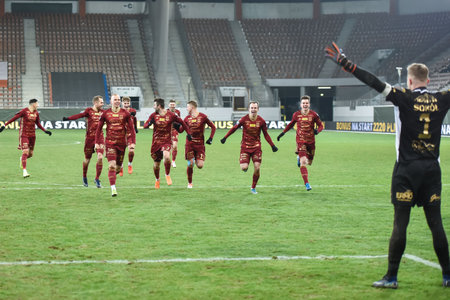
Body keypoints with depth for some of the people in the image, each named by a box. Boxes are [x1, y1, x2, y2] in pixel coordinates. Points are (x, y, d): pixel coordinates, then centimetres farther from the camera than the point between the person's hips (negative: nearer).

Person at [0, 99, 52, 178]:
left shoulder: (36, 113, 7)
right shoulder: (24, 111, -11)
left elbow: (38, 124, 20)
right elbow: (14, 118, -11)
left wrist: (45, 131, 15)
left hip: (32, 135, 6)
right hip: (24, 134, -6)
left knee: (30, 154, 9)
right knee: (25, 152, -16)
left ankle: (22, 159, 43)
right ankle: (24, 171, -14)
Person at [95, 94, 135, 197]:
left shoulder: (125, 113, 2)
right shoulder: (105, 113, 1)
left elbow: (131, 128, 4)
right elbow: (99, 128, 7)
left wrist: (132, 142, -4)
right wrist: (97, 142, 3)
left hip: (122, 143, 2)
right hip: (110, 143, -2)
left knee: (118, 167, 9)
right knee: (112, 165, -13)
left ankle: (113, 174, 44)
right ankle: (113, 189, -12)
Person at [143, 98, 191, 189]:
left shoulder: (171, 115, -6)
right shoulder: (153, 115, 1)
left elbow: (182, 123, 6)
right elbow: (145, 125, -5)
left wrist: (188, 133, 1)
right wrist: (149, 123, -28)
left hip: (167, 141, -3)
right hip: (156, 142, 3)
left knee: (166, 156, -30)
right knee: (156, 164, 7)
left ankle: (167, 175, -5)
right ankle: (157, 180, 35)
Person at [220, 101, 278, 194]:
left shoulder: (261, 121, -4)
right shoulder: (244, 119, -9)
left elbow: (266, 135, 7)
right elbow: (234, 128, 3)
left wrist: (272, 145, 2)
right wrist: (225, 137, -2)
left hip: (256, 147, 1)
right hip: (245, 146, -1)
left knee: (257, 167, -7)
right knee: (244, 168, -14)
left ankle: (253, 188, 12)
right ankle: (245, 165, 27)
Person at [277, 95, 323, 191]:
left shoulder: (313, 114, -3)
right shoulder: (296, 114, 0)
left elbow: (320, 125, 2)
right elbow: (291, 124, 18)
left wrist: (317, 130, -20)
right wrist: (283, 133, 16)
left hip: (311, 141, 2)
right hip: (300, 141, -2)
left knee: (309, 162, 13)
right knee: (303, 162, -17)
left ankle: (299, 158, 47)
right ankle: (306, 183, -16)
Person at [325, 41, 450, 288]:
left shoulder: (405, 98, -8)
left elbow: (375, 83, -13)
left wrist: (344, 63, -12)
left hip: (407, 168, -3)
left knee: (400, 223, -2)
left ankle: (391, 277, 1)